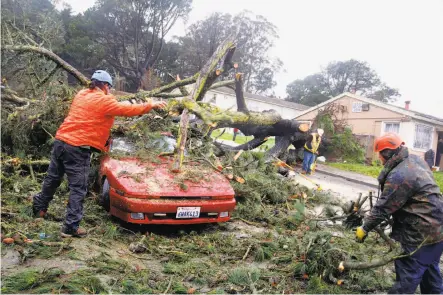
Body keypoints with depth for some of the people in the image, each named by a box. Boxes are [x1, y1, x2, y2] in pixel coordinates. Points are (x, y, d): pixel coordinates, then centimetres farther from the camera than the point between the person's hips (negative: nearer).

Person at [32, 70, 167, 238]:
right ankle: (71, 227, 2)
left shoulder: (81, 95, 13)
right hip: (78, 148, -8)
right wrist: (151, 105, 0)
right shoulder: (104, 101, -10)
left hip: (60, 141, 8)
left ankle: (39, 207, 44)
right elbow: (128, 110, -8)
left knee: (52, 179, 25)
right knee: (78, 188, 0)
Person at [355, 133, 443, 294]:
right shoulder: (416, 160, 4)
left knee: (407, 277, -1)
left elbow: (383, 208, -18)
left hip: (422, 233, -10)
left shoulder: (399, 177, -25)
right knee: (429, 270, 27)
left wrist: (364, 228, -8)